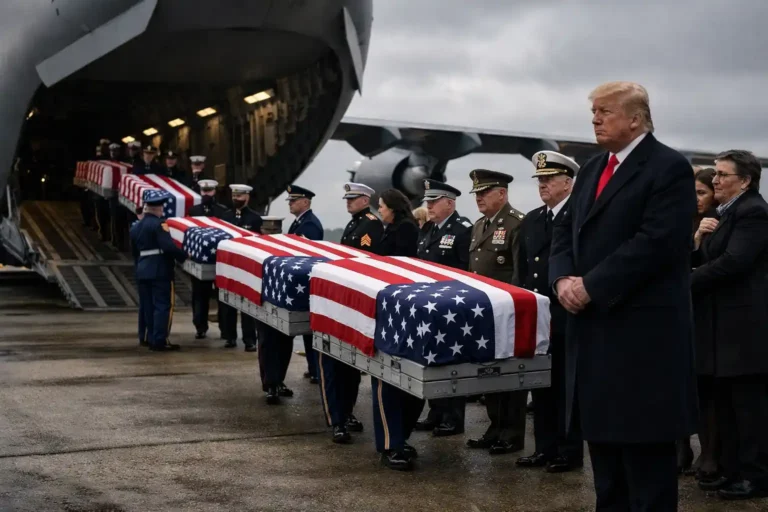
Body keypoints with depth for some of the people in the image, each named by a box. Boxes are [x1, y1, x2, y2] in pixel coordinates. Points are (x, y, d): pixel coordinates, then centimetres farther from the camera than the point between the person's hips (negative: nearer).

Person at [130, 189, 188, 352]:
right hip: (160, 271, -8)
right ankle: (160, 341, -8)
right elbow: (169, 247, -22)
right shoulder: (158, 224, -12)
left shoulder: (136, 227, 14)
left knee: (146, 306, 11)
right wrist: (184, 256, -8)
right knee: (163, 306, -5)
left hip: (142, 271, 8)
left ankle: (149, 339, 16)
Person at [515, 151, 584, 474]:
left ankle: (570, 452, 10)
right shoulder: (531, 221, 14)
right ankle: (545, 448, 21)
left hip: (566, 319, -7)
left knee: (567, 387, 2)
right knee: (541, 386, 12)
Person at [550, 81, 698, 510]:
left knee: (645, 442, -1)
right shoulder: (593, 169, 16)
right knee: (602, 431, 14)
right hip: (595, 324, 8)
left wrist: (591, 286, -18)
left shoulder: (670, 167, -9)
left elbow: (657, 243, -19)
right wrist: (564, 279, -4)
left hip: (642, 330, -8)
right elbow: (566, 231, 16)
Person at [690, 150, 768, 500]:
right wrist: (698, 239, -3)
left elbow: (732, 262, -23)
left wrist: (686, 284, -15)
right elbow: (702, 260, 18)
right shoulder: (722, 213, 18)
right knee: (726, 402, 13)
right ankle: (733, 469, 20)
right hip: (725, 323, 10)